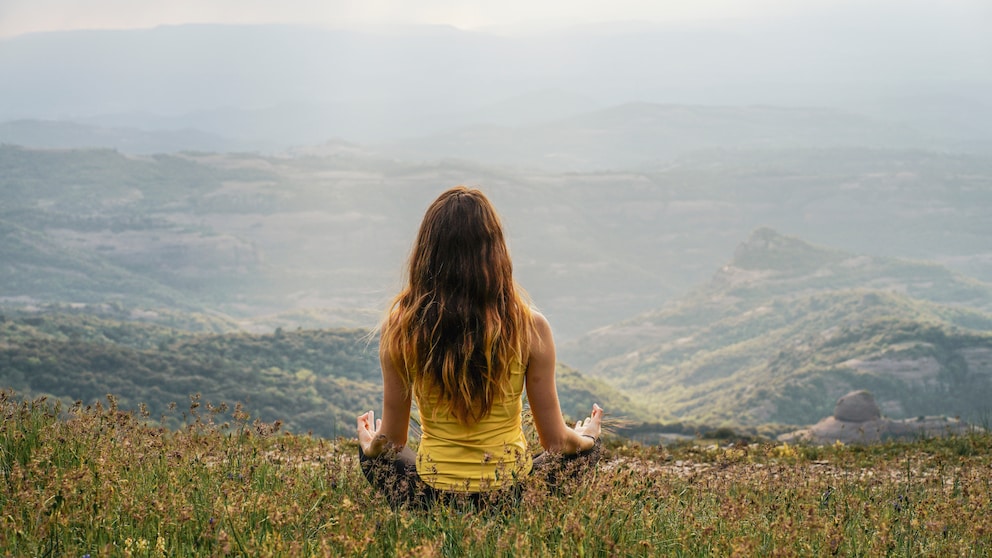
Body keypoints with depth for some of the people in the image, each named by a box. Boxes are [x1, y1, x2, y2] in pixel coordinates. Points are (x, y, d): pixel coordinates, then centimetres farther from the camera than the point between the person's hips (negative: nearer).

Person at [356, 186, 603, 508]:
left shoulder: (400, 327, -11)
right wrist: (587, 438, 22)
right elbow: (555, 441, -3)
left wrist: (370, 445, 25)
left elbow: (393, 441, 0)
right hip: (513, 493, 0)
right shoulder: (529, 327, -14)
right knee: (586, 448, 32)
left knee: (374, 453, 36)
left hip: (430, 497, 0)